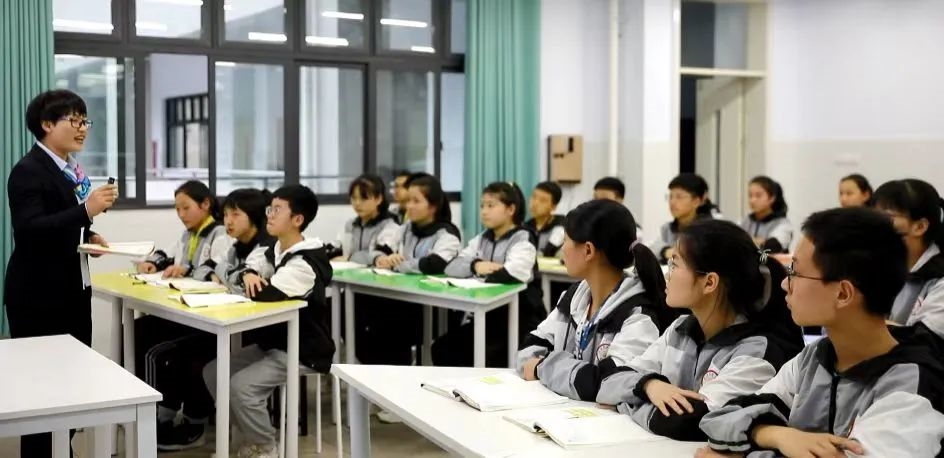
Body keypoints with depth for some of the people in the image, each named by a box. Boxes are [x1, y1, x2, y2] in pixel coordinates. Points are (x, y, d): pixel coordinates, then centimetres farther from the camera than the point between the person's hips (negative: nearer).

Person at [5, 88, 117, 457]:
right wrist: (86, 210, -32)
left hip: (72, 290, 8)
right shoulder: (28, 171, -13)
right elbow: (29, 230, -25)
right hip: (39, 297, -8)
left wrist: (87, 237, 5)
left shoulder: (69, 169, 12)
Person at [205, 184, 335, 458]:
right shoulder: (272, 253, 8)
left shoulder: (305, 263, -21)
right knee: (213, 372, 3)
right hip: (272, 343, 9)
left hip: (301, 352, -9)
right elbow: (233, 275, 0)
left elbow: (268, 294, -32)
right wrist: (246, 275, -23)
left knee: (241, 386, -23)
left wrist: (250, 282, -11)